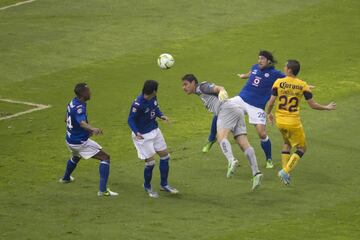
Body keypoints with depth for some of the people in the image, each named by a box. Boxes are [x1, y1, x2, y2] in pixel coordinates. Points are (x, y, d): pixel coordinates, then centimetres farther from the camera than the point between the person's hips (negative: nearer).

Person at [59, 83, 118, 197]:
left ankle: (66, 178, 64)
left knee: (76, 157, 41)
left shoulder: (72, 103, 1)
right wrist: (93, 129, -66)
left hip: (70, 140, 9)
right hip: (81, 142, -9)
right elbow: (82, 123, -46)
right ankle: (103, 190, -15)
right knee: (105, 158, -6)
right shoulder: (79, 107, -27)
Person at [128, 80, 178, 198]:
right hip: (143, 135, -8)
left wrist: (161, 115, -6)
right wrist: (136, 132, -35)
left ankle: (164, 185, 29)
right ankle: (147, 187, 22)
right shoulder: (137, 104, -29)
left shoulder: (152, 98, -7)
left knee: (165, 156, 12)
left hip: (154, 131, 8)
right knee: (150, 162, -4)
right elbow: (130, 120, -21)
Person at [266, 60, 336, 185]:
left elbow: (271, 102, -6)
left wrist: (268, 113, 14)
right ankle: (285, 171, -7)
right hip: (293, 122, -3)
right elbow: (312, 105, -5)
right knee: (301, 148, 11)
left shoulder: (278, 82, -7)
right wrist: (327, 108, 13)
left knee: (287, 144, 28)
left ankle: (285, 171, 20)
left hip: (280, 121, 3)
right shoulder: (303, 85, -8)